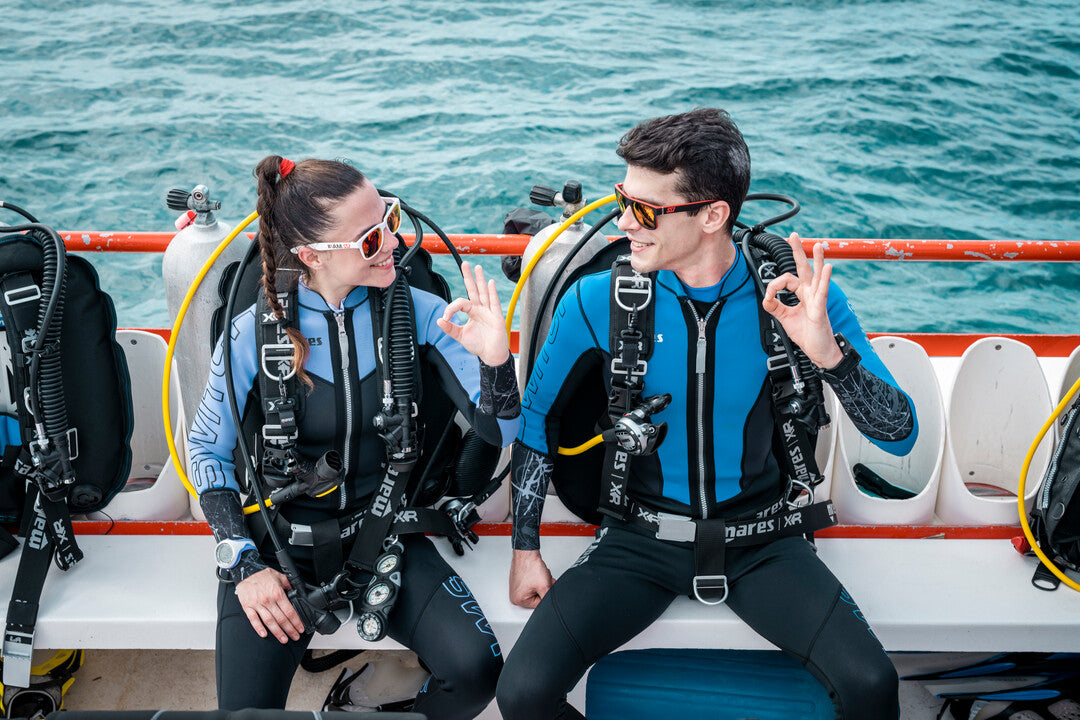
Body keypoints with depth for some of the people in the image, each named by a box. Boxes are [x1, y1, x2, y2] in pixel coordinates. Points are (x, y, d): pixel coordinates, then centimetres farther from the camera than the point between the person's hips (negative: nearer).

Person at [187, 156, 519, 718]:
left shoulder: (415, 313, -9)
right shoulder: (257, 332, -13)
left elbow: (498, 431, -8)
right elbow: (207, 451, 1)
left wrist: (495, 361, -29)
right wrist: (243, 564, -8)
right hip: (280, 542, -1)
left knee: (476, 671, -20)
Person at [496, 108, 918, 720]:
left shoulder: (798, 295, -12)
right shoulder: (599, 300, -11)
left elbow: (900, 434, -12)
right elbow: (536, 415, 5)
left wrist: (829, 354, -31)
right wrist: (526, 547, 3)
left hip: (757, 539, 0)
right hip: (641, 538, 1)